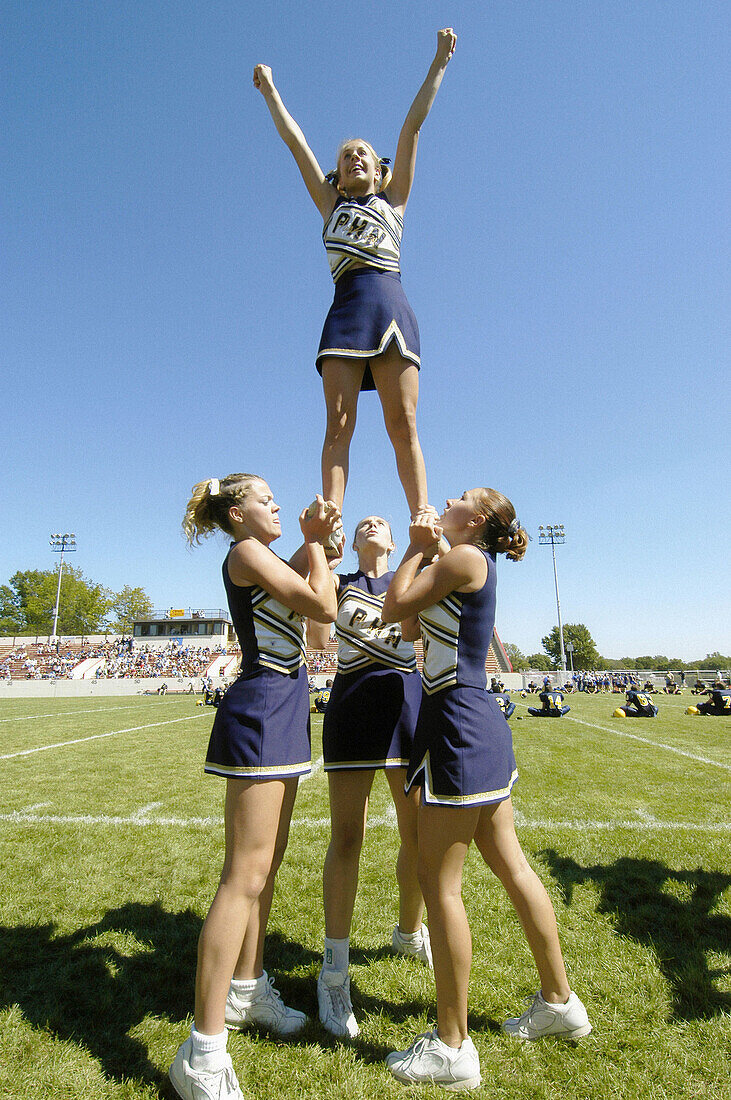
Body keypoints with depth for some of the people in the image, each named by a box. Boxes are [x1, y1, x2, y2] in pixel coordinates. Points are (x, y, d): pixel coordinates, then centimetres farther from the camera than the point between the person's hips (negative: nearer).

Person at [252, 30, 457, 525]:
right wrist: (269, 88, 36)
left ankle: (424, 522, -17)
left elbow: (413, 125, 24)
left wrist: (440, 62, 26)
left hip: (391, 307, -1)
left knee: (403, 424, -12)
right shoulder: (330, 204, 28)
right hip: (345, 310, 1)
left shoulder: (394, 199, 26)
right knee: (338, 423, -14)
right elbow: (294, 139, 32)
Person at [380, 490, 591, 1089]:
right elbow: (411, 622, 16)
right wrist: (425, 551, 14)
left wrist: (419, 548, 2)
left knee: (439, 883, 1)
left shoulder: (467, 557, -11)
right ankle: (560, 1001, 37)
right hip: (482, 724, 10)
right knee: (512, 866, 20)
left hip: (458, 725, -10)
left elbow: (395, 609, -9)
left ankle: (453, 1048, 17)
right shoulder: (473, 569, 16)